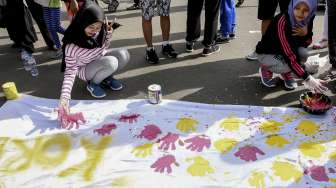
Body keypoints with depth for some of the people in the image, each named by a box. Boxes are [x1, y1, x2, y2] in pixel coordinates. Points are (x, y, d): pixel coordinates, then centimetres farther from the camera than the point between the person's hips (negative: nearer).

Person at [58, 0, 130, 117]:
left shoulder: (98, 32, -14)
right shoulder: (72, 45, -29)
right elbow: (70, 71, -26)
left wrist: (109, 34, -14)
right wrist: (65, 97, -37)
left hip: (102, 64, 5)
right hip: (85, 70, -5)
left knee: (123, 54, -22)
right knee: (111, 62, -34)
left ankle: (107, 78, 4)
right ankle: (92, 84, -5)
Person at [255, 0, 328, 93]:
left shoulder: (307, 19, -14)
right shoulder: (282, 22, -34)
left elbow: (307, 43, -5)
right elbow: (290, 56, -37)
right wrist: (307, 79, -40)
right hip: (267, 54, -6)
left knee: (303, 52, -24)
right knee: (289, 65, -31)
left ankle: (286, 72, 4)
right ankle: (266, 69, 0)